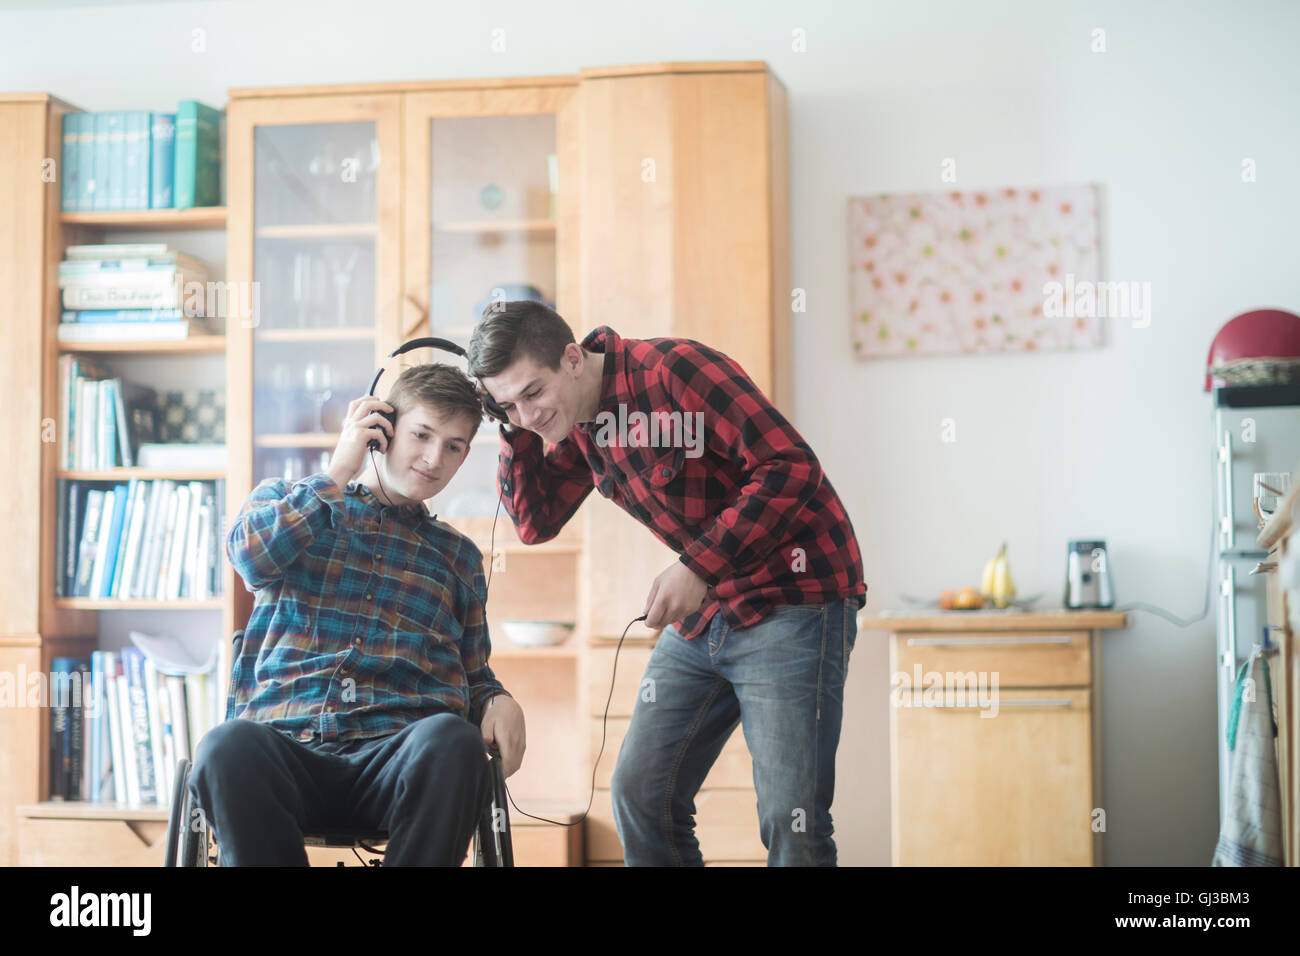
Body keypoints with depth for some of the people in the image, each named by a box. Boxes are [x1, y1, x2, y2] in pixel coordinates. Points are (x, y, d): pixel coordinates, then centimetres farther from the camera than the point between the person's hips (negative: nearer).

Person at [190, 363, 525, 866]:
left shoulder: (458, 556, 29)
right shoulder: (282, 499, 23)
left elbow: (473, 674, 32)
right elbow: (252, 554, 0)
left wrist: (498, 701, 8)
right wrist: (338, 471, 6)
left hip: (396, 752, 2)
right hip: (284, 746, -1)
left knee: (451, 741, -37)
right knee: (227, 747, -39)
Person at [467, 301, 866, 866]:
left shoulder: (674, 370, -20)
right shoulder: (578, 423, 6)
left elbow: (791, 467, -24)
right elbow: (535, 522, 10)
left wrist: (698, 566, -26)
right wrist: (517, 431, -3)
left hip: (793, 601, -8)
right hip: (702, 613, 8)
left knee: (790, 820, -11)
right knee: (638, 793, 6)